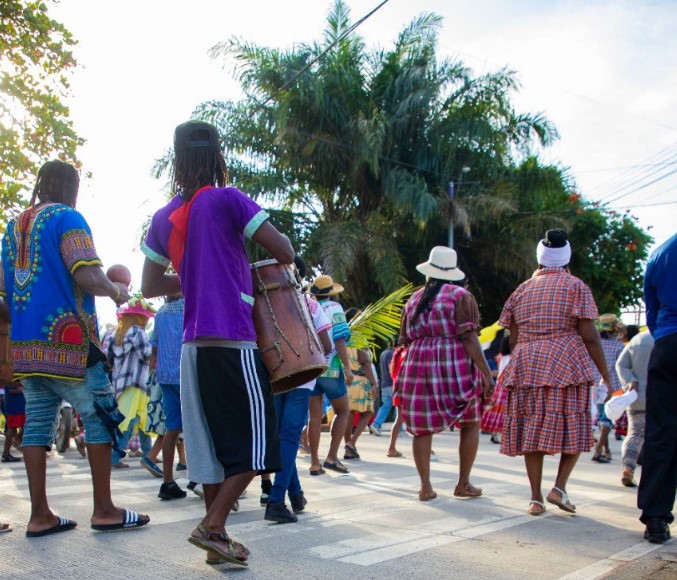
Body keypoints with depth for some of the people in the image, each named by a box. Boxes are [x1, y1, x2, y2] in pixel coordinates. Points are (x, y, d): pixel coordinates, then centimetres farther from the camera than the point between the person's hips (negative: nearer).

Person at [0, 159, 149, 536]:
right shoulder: (68, 218, -5)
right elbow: (89, 277, -17)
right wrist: (116, 292, 0)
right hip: (66, 343, -7)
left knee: (38, 424, 8)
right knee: (100, 419, 0)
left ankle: (40, 515, 10)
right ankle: (104, 510, 3)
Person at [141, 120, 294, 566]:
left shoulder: (163, 218, 11)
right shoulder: (227, 200, -6)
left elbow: (151, 285, 17)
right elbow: (285, 254, -9)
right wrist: (277, 238, 13)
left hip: (194, 345, 7)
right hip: (233, 342, -7)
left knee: (212, 442, 11)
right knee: (254, 441, 2)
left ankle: (216, 541, 16)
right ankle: (212, 526, -3)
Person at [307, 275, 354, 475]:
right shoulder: (334, 308, -4)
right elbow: (340, 340, -13)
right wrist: (347, 366, -13)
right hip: (330, 368, -4)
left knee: (315, 416, 6)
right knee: (343, 411, 10)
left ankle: (315, 463, 6)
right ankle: (332, 457, 1)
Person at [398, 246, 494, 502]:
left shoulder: (415, 298, 12)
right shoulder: (460, 296, -3)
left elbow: (404, 340, 16)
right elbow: (468, 338, -12)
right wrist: (487, 373, -12)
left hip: (419, 365, 4)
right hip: (455, 365, -4)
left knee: (422, 427, 8)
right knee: (471, 423, 13)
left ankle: (425, 486, 6)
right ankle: (463, 484, 15)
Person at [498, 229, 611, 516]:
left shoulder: (522, 290, 14)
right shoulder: (575, 286, 2)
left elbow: (513, 339, 12)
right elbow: (590, 336, -5)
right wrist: (606, 375, -1)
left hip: (526, 365, 4)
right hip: (565, 363, -3)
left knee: (532, 430, 5)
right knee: (573, 427, 8)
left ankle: (535, 497, 4)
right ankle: (559, 487, -3)